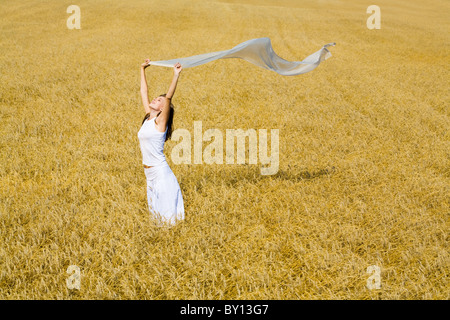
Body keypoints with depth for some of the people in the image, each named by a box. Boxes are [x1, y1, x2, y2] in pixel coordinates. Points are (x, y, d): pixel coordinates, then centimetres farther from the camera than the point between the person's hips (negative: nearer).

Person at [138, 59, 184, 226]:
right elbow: (144, 92, 16)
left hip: (161, 173, -8)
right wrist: (142, 69, 21)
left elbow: (169, 97, -23)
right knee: (156, 213, 14)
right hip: (150, 174, 8)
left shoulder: (160, 122, -9)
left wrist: (176, 75, -29)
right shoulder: (148, 118, 9)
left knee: (168, 218, -4)